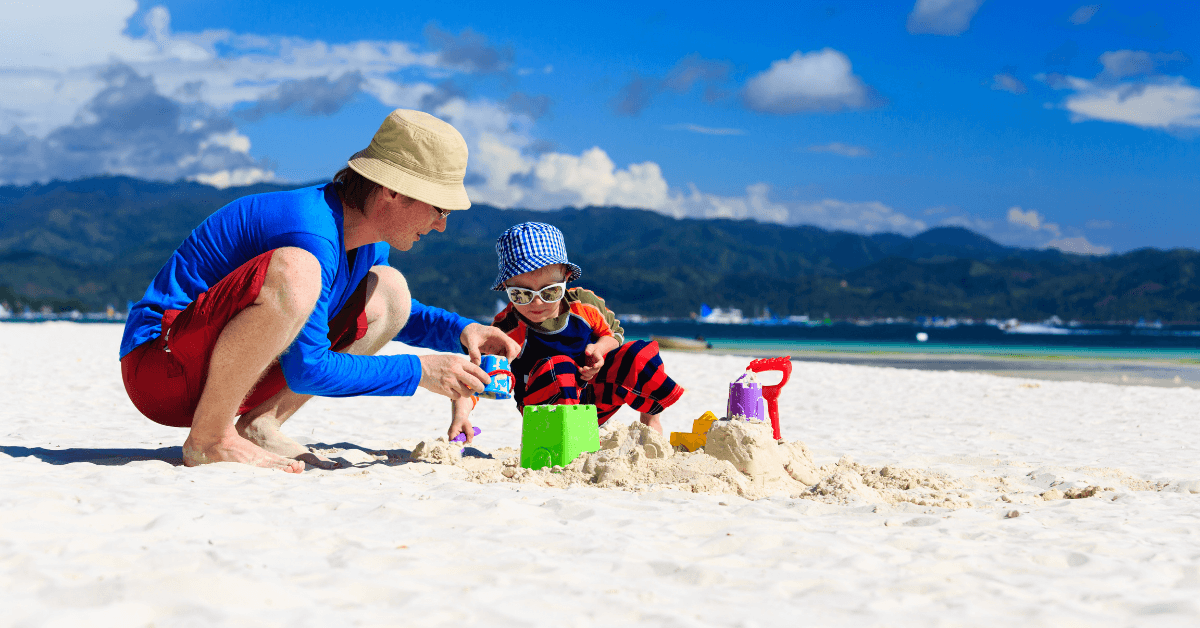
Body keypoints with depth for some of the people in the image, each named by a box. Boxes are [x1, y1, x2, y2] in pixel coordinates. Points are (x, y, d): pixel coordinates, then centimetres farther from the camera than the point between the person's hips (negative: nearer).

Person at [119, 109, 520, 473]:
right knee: (293, 272, -35)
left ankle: (260, 426, 0)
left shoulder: (367, 233, 4)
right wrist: (419, 372, -18)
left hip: (221, 376, 9)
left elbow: (393, 310, 25)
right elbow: (307, 368, -24)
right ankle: (209, 440, -19)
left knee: (389, 291, 7)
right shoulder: (311, 231, -25)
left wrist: (461, 332, 5)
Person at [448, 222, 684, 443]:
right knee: (557, 367, -35)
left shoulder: (585, 304, -9)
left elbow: (613, 332, 10)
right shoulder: (507, 330, -19)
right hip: (549, 405, -4)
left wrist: (598, 349, -12)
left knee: (640, 354, -13)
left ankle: (650, 418, 8)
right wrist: (460, 415, -42)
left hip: (595, 397, 4)